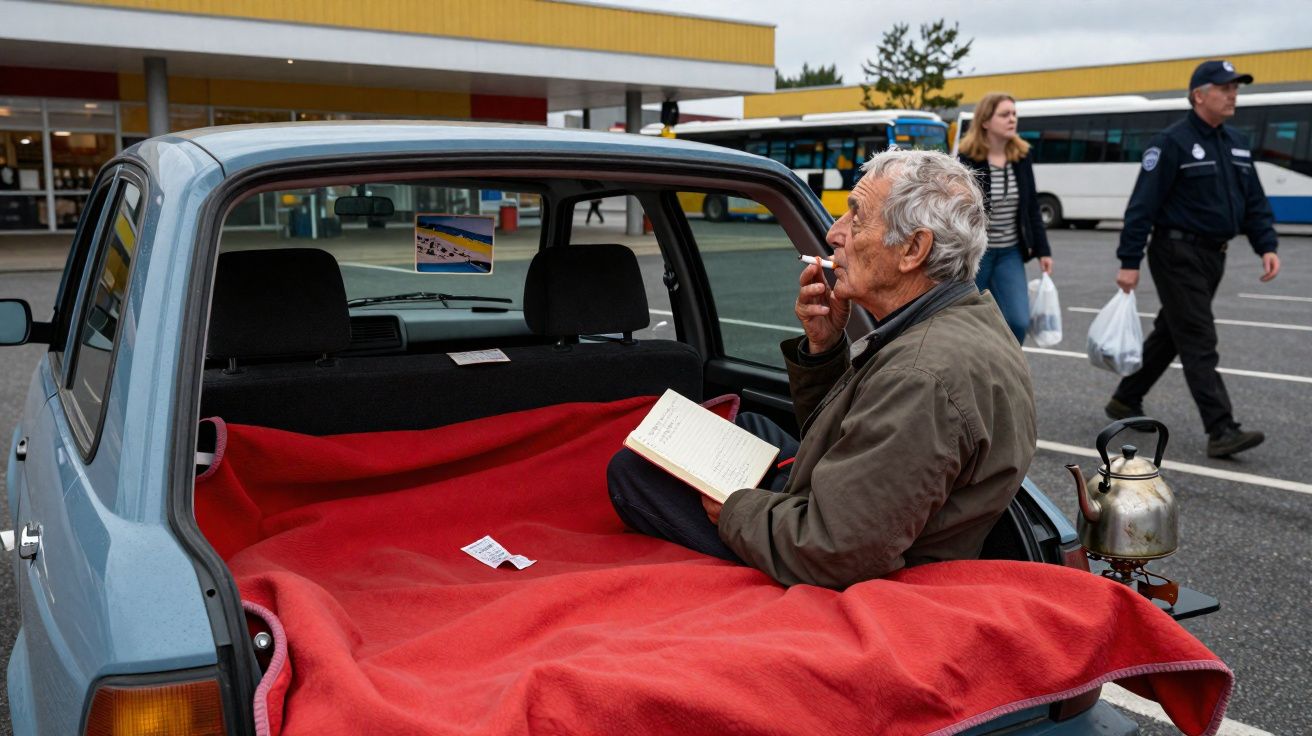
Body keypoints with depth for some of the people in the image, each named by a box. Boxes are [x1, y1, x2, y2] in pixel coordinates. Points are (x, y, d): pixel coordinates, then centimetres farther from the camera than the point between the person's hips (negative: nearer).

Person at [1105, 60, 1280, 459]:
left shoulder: (1236, 144, 12)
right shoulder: (1172, 142, -11)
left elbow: (1254, 202, 15)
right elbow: (1142, 205, -15)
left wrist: (1267, 246, 1)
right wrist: (1129, 262, -18)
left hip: (1213, 257, 8)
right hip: (1178, 255, -8)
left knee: (1169, 335, 16)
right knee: (1199, 343, -10)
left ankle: (1126, 401, 30)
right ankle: (1221, 431, -11)